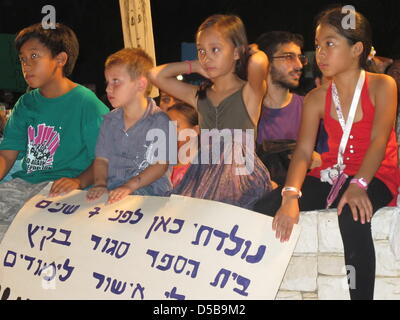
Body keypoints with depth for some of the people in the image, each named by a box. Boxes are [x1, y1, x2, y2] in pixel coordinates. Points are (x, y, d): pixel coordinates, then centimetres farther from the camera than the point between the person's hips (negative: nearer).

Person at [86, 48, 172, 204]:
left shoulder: (159, 121, -5)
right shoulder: (110, 120, 14)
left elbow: (161, 164, -10)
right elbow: (102, 159, 13)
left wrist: (129, 186, -20)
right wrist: (100, 183, -8)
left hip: (150, 194, -5)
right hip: (112, 194, 5)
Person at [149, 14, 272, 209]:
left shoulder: (249, 93, -2)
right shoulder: (199, 96, 14)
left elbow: (258, 62, -24)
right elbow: (156, 75, 15)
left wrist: (252, 52, -1)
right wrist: (195, 66, 13)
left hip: (243, 179, -5)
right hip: (203, 178, 5)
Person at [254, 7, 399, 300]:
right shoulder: (317, 99, 5)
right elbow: (303, 151, -5)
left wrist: (358, 185, -33)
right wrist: (291, 196, -24)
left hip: (375, 177, -4)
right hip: (330, 175, 5)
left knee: (353, 217, -40)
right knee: (264, 212, -16)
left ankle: (361, 295, -31)